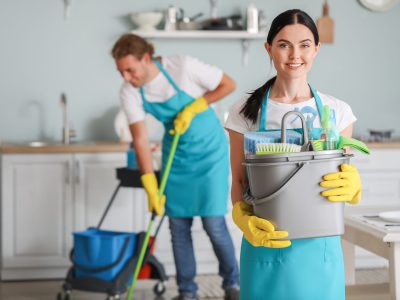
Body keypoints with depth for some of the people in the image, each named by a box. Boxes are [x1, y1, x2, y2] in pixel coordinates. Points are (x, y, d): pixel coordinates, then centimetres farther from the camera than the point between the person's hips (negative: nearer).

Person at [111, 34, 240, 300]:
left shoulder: (183, 66, -25)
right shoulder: (129, 92, -13)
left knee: (213, 223, -6)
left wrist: (192, 109, -22)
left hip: (209, 150, -4)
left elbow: (228, 85, -13)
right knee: (178, 224, 2)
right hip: (176, 155, 4)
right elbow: (140, 140, -12)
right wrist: (152, 189, -16)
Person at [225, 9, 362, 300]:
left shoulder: (338, 111, 2)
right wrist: (244, 219, -17)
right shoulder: (246, 111, 0)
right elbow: (238, 182, 2)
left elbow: (346, 178, 7)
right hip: (266, 247, -1)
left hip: (319, 246, 1)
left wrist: (351, 186, -16)